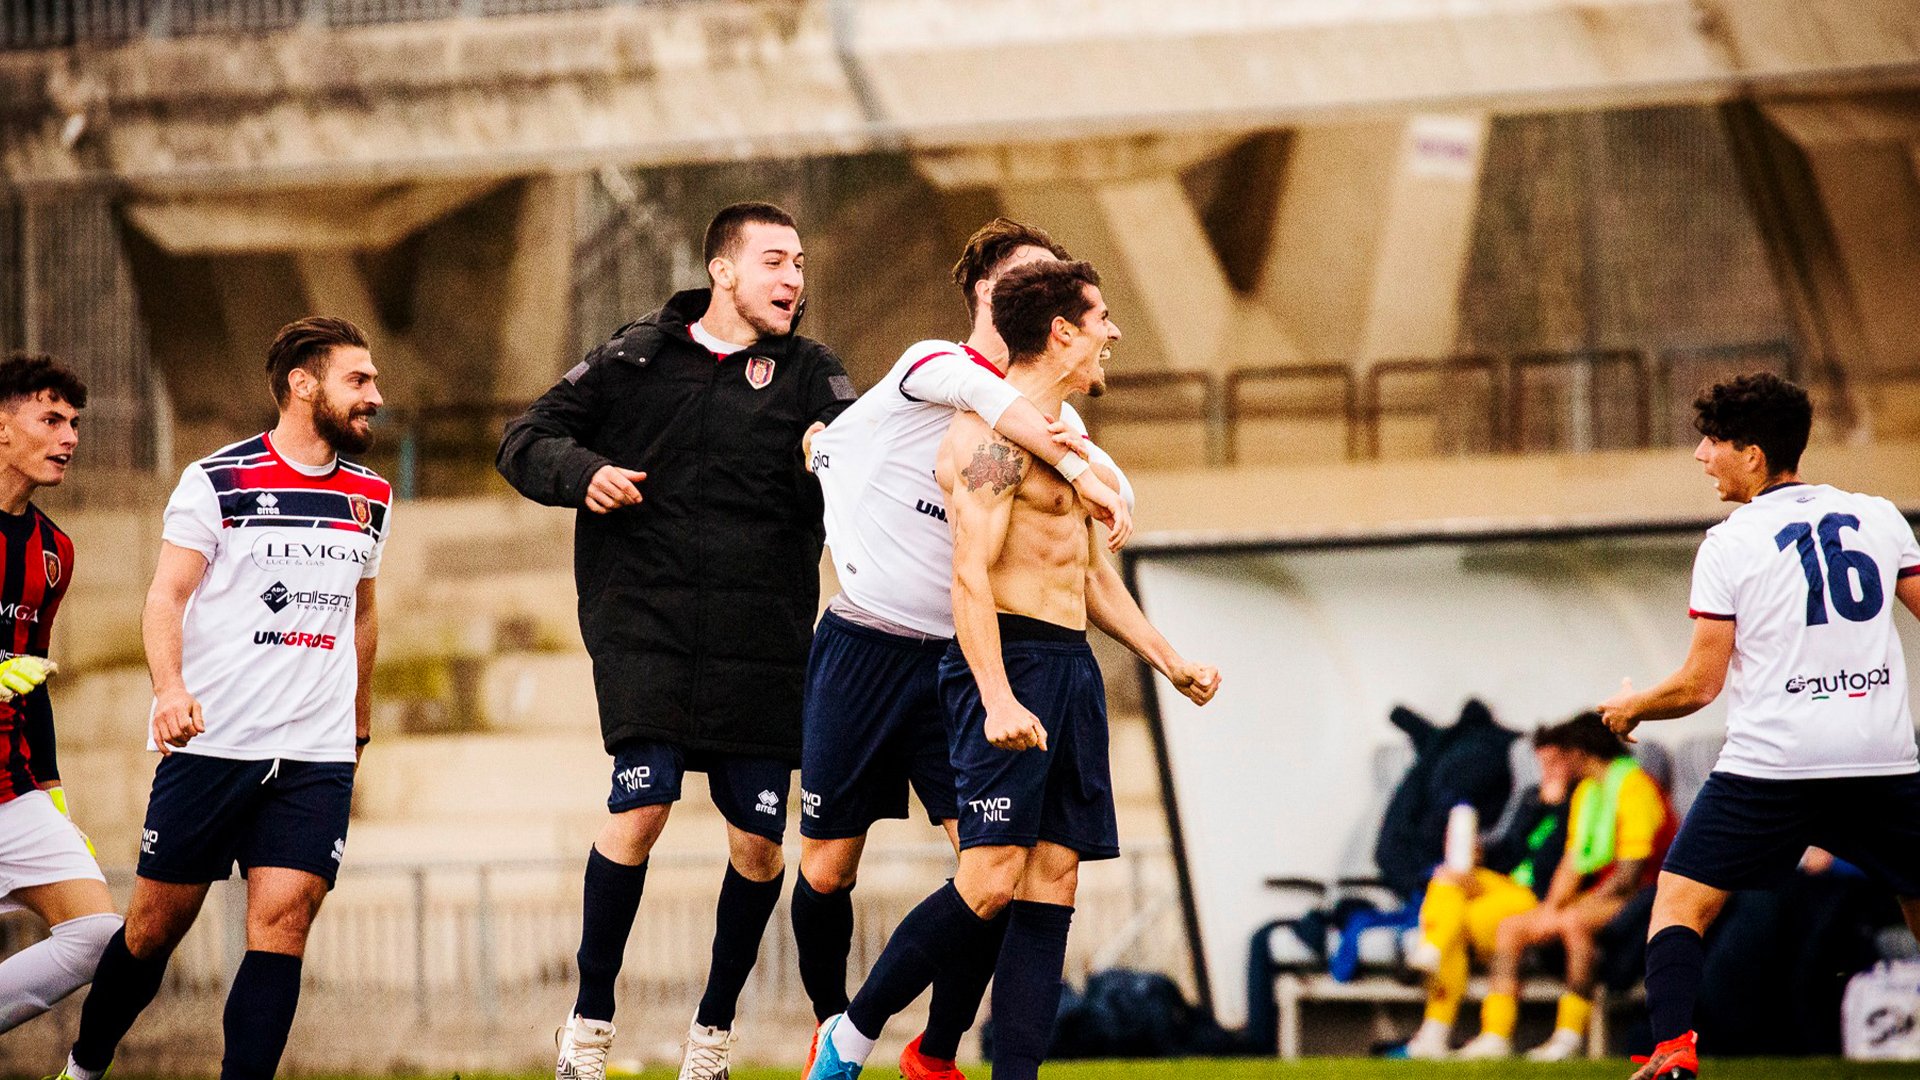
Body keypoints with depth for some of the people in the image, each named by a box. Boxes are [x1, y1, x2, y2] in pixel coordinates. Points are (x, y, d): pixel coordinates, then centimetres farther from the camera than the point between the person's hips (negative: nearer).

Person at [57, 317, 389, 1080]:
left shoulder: (369, 497, 13)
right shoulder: (217, 481, -3)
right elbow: (167, 594, -6)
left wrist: (359, 731, 29)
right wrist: (170, 685, -24)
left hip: (317, 757, 3)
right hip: (211, 744, -3)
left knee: (282, 923, -11)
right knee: (155, 926, 3)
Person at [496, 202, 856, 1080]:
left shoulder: (806, 374, 8)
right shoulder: (637, 359, 7)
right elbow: (525, 441, 11)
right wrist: (581, 471, -9)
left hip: (762, 644, 2)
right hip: (645, 625, -2)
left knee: (759, 838, 0)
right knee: (641, 802, -15)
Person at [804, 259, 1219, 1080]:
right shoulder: (993, 436, -10)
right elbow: (971, 575, -18)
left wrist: (1169, 661, 27)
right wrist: (997, 699, -27)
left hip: (1071, 672, 10)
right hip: (1007, 660, -10)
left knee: (1052, 884, 1)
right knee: (991, 882, -15)